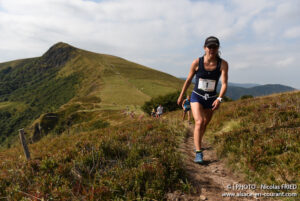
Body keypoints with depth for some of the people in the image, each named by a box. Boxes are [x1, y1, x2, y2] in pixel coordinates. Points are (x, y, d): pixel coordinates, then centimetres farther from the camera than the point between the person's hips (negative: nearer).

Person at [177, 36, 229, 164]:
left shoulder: (223, 64, -10)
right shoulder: (197, 63, -11)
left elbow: (224, 83, -17)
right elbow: (188, 80, 1)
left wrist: (219, 98, -34)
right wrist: (181, 96, 8)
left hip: (211, 99, 2)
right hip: (196, 97, -2)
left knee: (204, 125, 17)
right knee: (199, 122, -21)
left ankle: (197, 142, 45)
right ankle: (198, 153, -17)